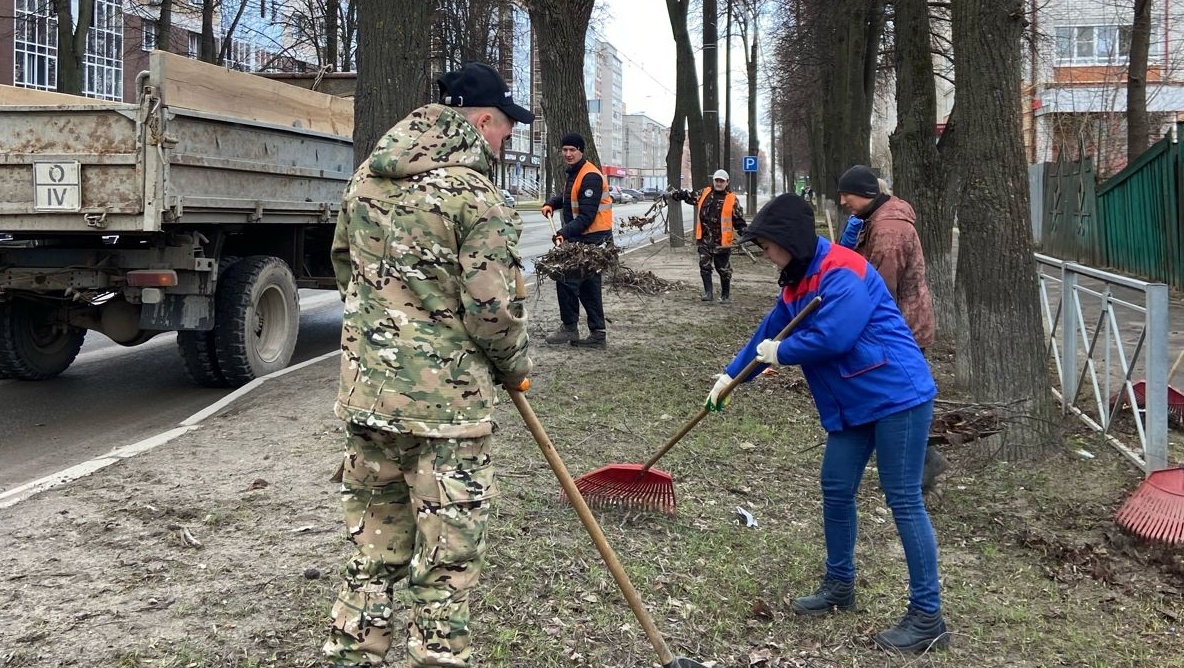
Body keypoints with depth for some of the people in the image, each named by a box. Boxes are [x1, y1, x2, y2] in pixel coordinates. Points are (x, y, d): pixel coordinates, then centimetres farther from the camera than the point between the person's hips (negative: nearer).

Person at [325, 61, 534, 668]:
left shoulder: (367, 176, 9)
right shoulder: (475, 194, -13)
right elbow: (495, 308, -15)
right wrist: (515, 368, 3)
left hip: (365, 388, 7)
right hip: (448, 398, -7)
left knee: (374, 546, 18)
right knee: (448, 557, 5)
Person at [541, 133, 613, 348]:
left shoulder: (590, 177, -17)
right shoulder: (574, 173, 14)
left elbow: (586, 216, -23)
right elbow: (568, 197, 31)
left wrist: (565, 233, -30)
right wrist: (551, 204, 11)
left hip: (593, 240, -10)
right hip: (583, 239, 10)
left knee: (566, 279, -9)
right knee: (588, 286, 11)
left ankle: (569, 328, 1)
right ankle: (597, 334, 15)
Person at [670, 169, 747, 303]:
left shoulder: (732, 199, -2)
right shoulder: (705, 193, 7)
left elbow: (738, 219, -1)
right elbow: (689, 196, 20)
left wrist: (743, 230, -13)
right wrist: (674, 194, 13)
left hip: (722, 241, -3)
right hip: (704, 239, 3)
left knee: (724, 269, 6)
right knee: (704, 266, -4)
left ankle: (725, 295, 18)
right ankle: (708, 293, 0)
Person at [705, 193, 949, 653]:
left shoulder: (842, 273, -19)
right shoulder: (797, 282, 11)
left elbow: (831, 338, -27)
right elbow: (769, 332, 21)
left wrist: (780, 354, -10)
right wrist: (731, 375, 22)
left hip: (897, 396, -9)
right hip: (852, 403, 10)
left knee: (903, 500, -5)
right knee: (836, 489, 14)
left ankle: (927, 617, 3)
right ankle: (840, 585, 32)